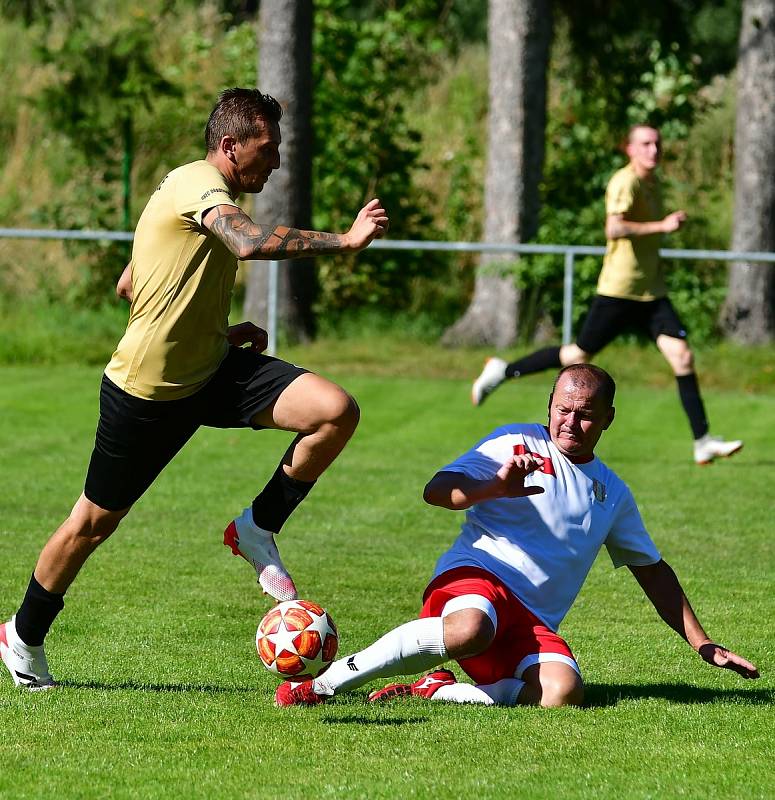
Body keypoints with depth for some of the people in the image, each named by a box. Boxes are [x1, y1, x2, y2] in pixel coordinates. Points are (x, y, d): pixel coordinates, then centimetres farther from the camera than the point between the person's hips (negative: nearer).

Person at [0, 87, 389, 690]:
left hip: (214, 370, 8)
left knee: (337, 412, -15)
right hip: (147, 389, -8)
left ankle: (258, 529, 2)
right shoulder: (198, 184, -17)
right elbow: (250, 243, -39)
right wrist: (342, 241, -38)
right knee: (93, 523, 7)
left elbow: (129, 286, 22)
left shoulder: (199, 191, 13)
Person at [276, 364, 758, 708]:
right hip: (477, 573, -4)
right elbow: (436, 491, -1)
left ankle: (436, 691, -19)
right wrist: (496, 488, -20)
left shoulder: (612, 493, 25)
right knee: (469, 631, -43)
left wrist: (702, 644, 29)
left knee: (563, 692, -32)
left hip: (534, 623, 4)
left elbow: (653, 571, 34)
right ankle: (326, 682, -30)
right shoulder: (517, 445, 9)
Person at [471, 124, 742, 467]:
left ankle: (703, 442, -9)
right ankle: (503, 371, 24)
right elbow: (614, 229, -31)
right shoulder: (624, 182, -15)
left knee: (682, 356, -7)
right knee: (579, 355, 4)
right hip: (618, 291, -7)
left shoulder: (652, 182, 13)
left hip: (652, 293, 7)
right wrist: (662, 226, -29)